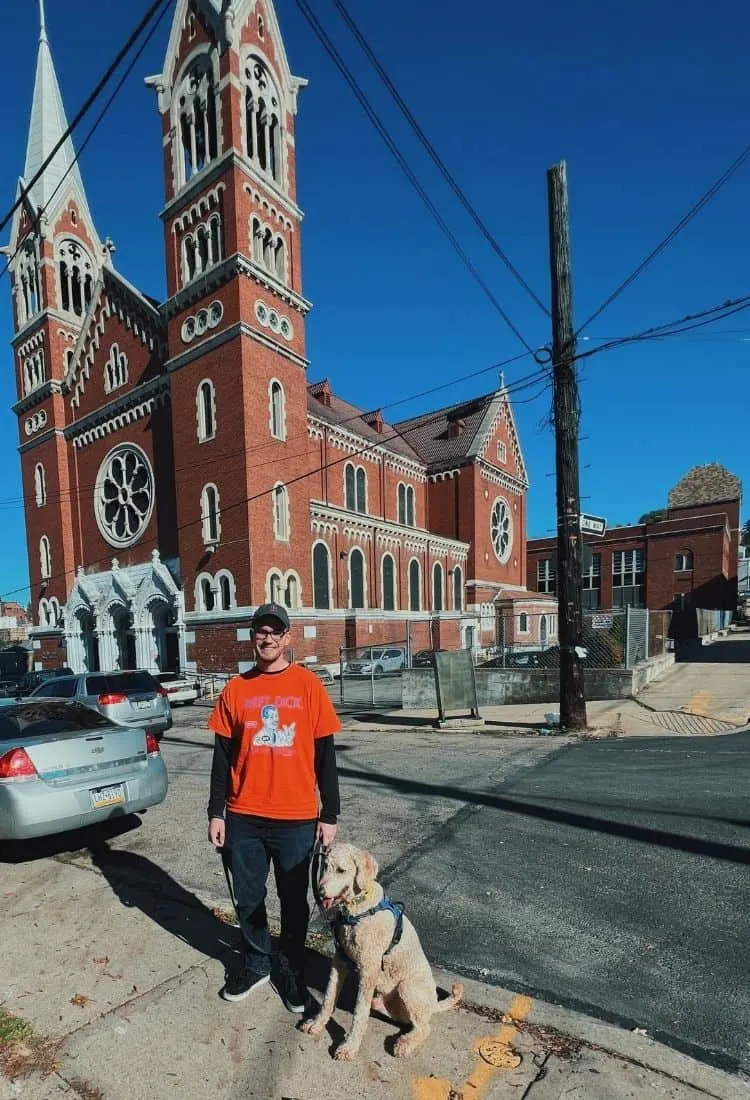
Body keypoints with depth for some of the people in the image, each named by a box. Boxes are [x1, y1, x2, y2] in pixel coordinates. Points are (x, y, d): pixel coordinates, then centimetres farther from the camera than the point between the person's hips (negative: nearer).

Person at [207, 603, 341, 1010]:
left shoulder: (308, 685, -7)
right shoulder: (235, 689, 0)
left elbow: (325, 755, -4)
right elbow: (222, 756, 5)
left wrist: (329, 815, -3)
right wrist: (216, 812, 3)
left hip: (296, 819, -2)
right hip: (243, 817, 2)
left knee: (294, 901, 14)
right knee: (248, 899, 18)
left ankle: (291, 971, 38)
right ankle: (255, 963, 42)